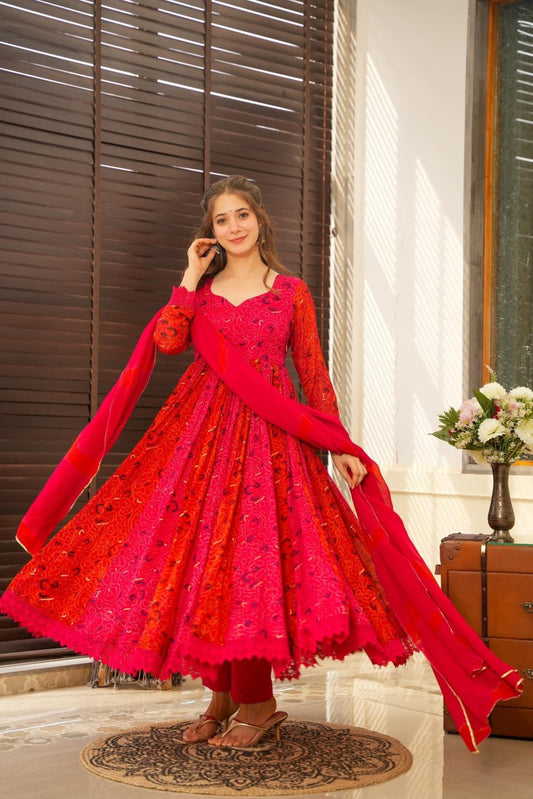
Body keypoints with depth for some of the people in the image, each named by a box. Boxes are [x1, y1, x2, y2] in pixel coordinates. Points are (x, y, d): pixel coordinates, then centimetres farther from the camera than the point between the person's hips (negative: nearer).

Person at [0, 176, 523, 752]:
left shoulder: (291, 292, 7)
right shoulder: (201, 288, 13)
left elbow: (314, 374, 5)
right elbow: (168, 340, -5)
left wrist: (340, 445, -2)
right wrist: (192, 276, 1)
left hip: (269, 434, -3)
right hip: (202, 427, 3)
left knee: (249, 553, -8)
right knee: (202, 552, 1)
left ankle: (255, 705, 1)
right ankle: (222, 695, 13)